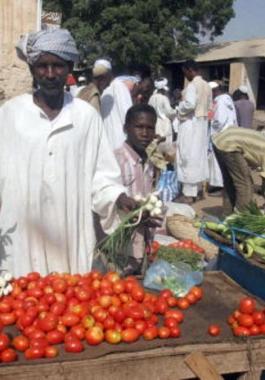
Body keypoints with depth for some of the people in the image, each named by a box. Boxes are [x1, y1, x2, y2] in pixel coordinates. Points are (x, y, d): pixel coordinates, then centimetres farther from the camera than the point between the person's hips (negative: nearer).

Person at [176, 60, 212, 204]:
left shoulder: (192, 85, -16)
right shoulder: (207, 85, 12)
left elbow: (189, 104, -27)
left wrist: (180, 109, -9)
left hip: (190, 123, -9)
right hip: (202, 122, 9)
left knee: (188, 157, -5)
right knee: (198, 156, 13)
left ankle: (188, 194, -3)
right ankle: (195, 189, 21)